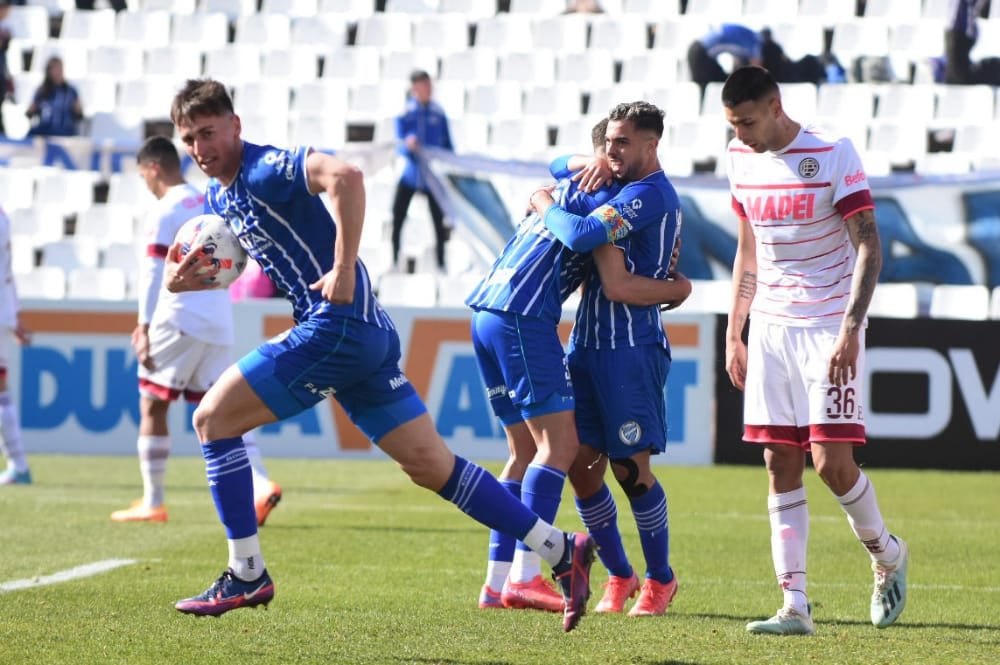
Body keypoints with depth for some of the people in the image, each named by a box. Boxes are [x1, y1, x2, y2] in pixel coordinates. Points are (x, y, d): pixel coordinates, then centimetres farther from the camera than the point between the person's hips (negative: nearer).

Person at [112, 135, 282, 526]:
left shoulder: (164, 211, -7)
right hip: (219, 325, 7)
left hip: (180, 321, -7)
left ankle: (152, 503, 4)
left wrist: (145, 328, -12)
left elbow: (153, 273, -12)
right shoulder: (210, 205, 18)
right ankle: (261, 485, -15)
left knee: (152, 406, 4)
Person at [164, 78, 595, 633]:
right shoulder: (218, 197, 16)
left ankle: (246, 576, 0)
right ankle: (561, 551, 10)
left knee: (212, 418, -4)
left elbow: (345, 177, -31)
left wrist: (344, 269, -31)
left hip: (337, 325, -10)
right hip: (362, 336, 10)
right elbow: (217, 261, 30)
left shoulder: (266, 169, -13)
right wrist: (183, 279, 7)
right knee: (431, 465, 9)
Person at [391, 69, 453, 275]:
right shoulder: (405, 114, -4)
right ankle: (394, 262, 9)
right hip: (410, 176, -1)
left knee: (439, 224, 0)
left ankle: (441, 265, 8)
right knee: (396, 221, -3)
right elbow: (400, 147, -8)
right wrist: (407, 145, -31)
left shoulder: (438, 113, 0)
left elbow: (448, 146, 8)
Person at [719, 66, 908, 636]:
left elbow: (868, 247, -13)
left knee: (832, 461, -12)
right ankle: (795, 606, 0)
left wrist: (850, 327, -22)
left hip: (829, 327, -6)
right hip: (770, 327, 6)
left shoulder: (834, 154, -12)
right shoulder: (742, 159, 7)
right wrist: (734, 333, 16)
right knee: (781, 466, 0)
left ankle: (887, 554, 16)